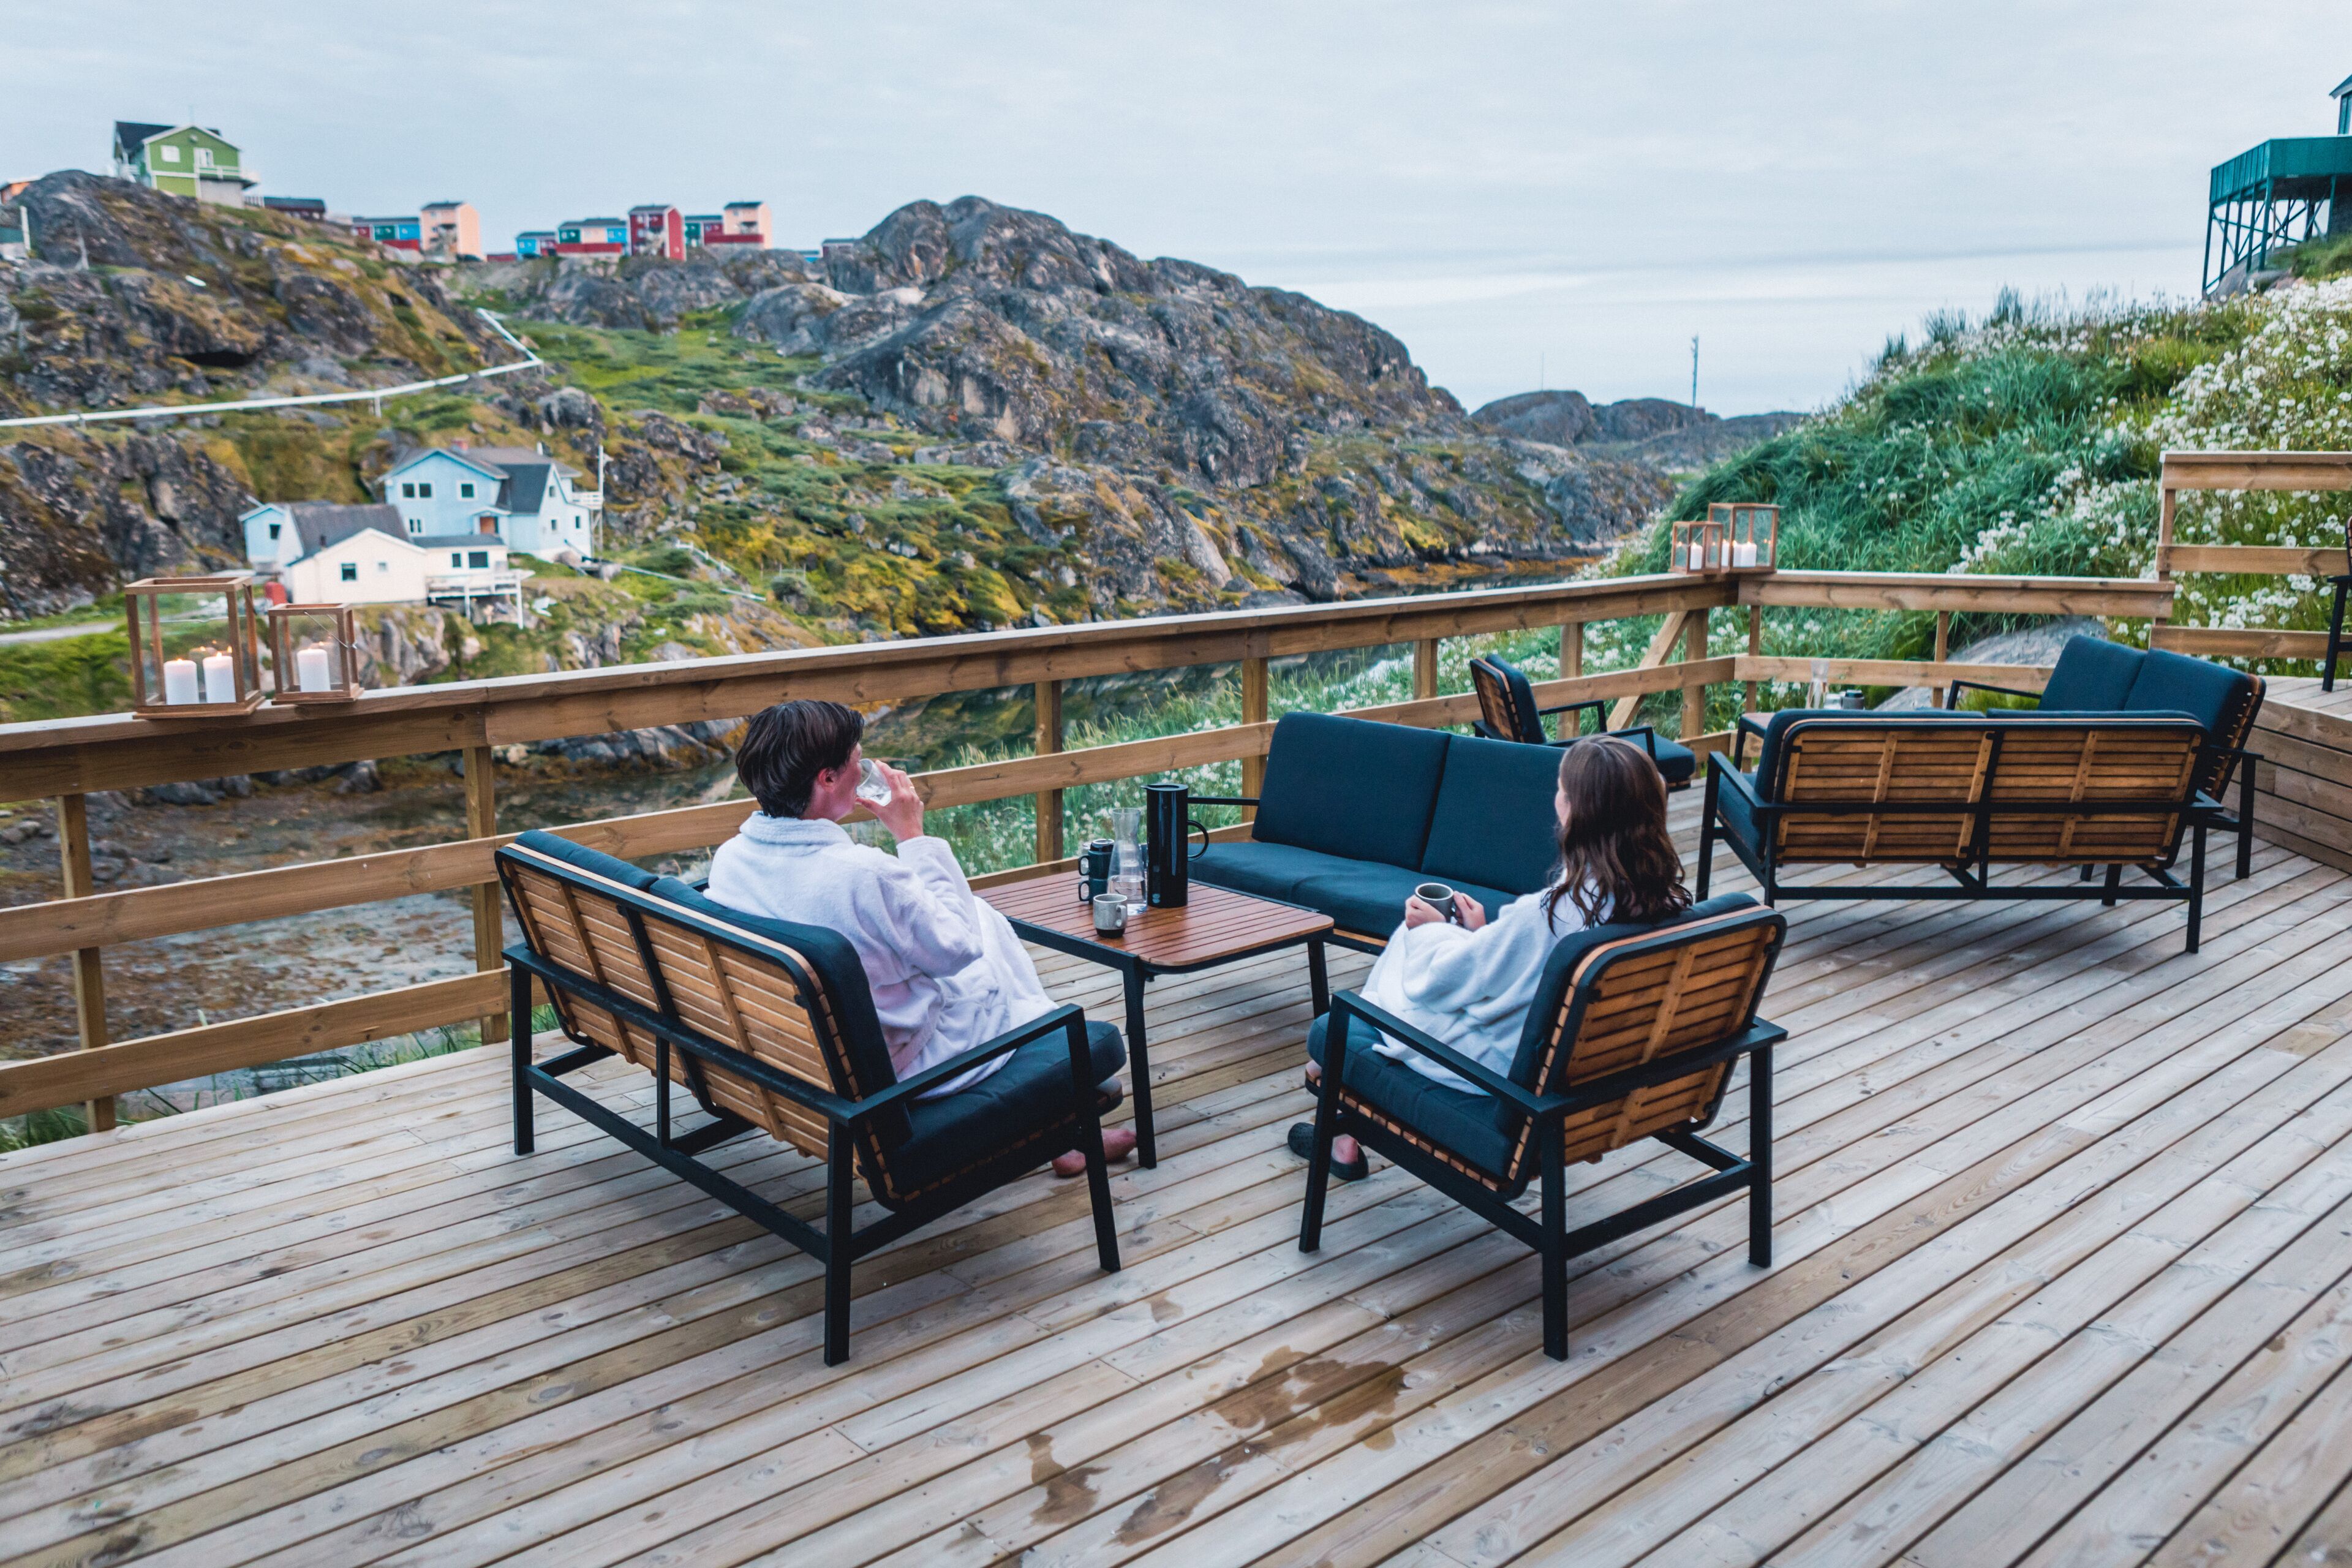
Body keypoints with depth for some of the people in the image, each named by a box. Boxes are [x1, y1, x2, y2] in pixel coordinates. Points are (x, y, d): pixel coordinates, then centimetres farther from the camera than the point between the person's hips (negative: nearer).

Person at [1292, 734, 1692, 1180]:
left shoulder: (1549, 913, -35)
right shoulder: (1667, 898, -13)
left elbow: (1445, 980, -20)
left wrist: (1430, 930, 0)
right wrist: (1485, 933, 3)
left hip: (1509, 1064, -8)